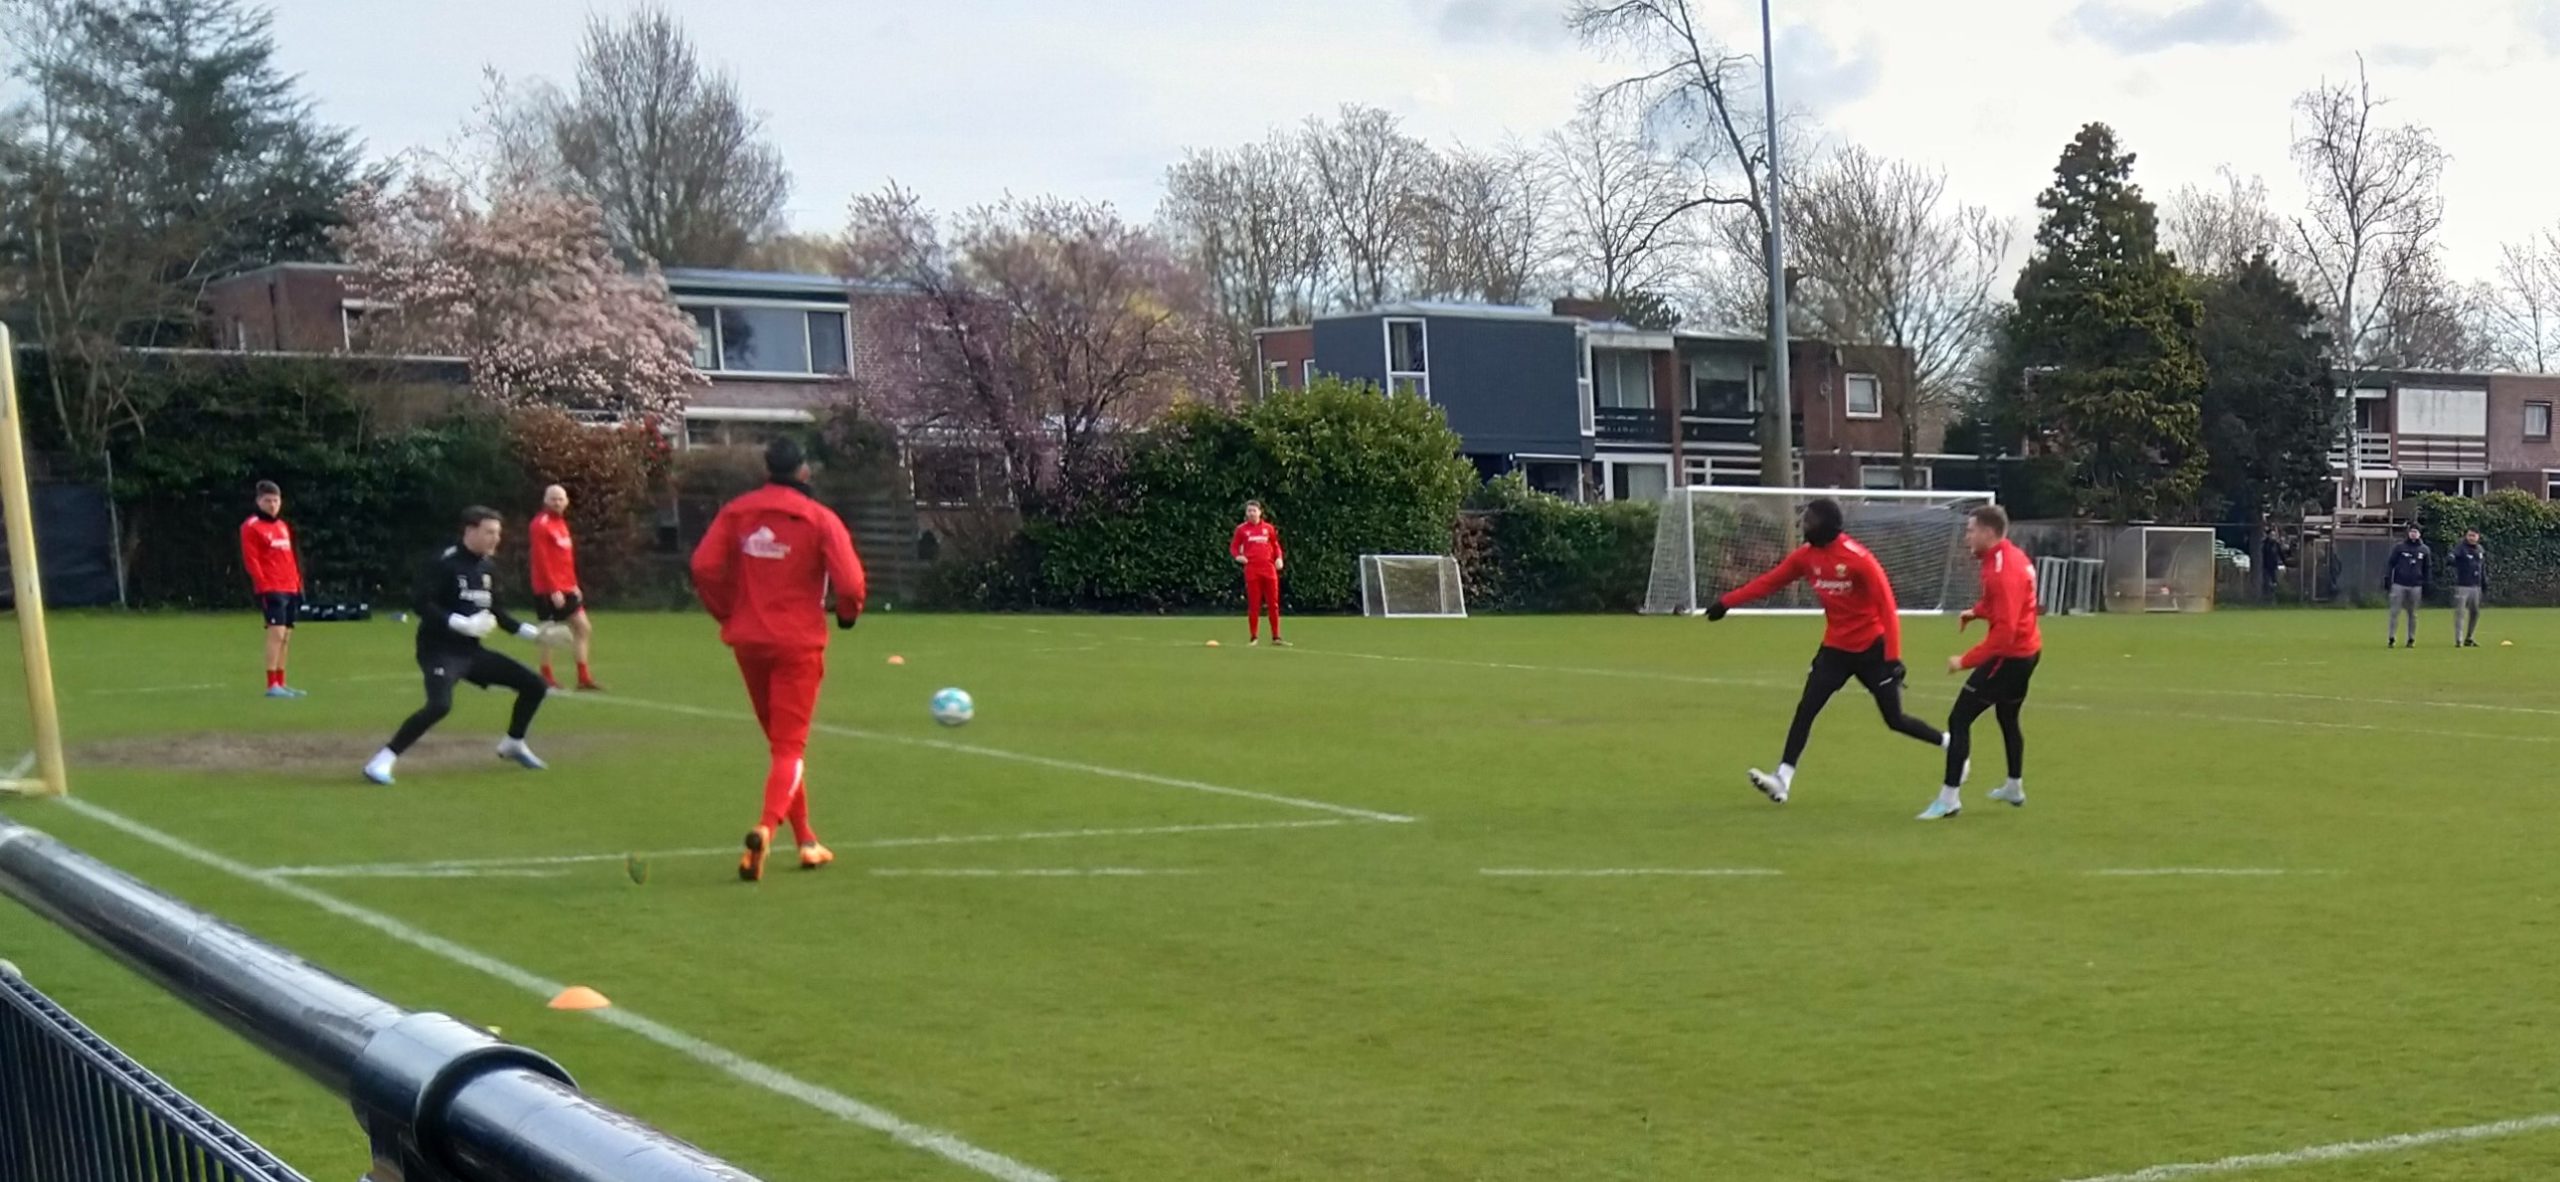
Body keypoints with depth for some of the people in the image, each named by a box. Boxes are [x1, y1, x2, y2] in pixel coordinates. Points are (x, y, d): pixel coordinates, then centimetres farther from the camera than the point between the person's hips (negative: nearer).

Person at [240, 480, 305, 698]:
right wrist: (263, 586, -17)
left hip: (289, 589, 8)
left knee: (286, 636, 11)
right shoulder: (251, 527, -4)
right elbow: (250, 560, -10)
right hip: (271, 590, -8)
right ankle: (272, 686, -19)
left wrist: (298, 584, 17)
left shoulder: (283, 526, 20)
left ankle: (280, 683, 19)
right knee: (276, 632, -17)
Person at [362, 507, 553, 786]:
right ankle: (382, 761, -24)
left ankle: (513, 745, 32)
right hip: (440, 650, -8)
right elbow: (419, 601, -23)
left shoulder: (485, 567, 10)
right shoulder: (444, 563, -15)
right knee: (440, 705, -34)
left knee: (534, 685, 9)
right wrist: (462, 623, -28)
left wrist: (533, 634, 18)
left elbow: (494, 612, 21)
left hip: (471, 650, 8)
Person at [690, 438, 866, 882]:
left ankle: (806, 841, 24)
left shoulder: (736, 512, 1)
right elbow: (850, 583, -16)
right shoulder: (820, 519, -9)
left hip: (749, 641, 4)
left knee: (781, 742, 18)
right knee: (790, 748, 1)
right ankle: (766, 828, -24)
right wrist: (847, 614, 5)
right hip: (798, 644, -4)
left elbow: (704, 566, -8)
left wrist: (728, 613, 6)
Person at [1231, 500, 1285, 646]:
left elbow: (1276, 546, 17)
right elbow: (1233, 547, 9)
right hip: (1252, 571, -2)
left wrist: (1279, 558, -1)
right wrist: (1237, 556, -11)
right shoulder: (1241, 529, 6)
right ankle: (1253, 637, 6)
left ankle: (1276, 638, 8)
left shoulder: (1269, 528, 10)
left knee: (1273, 604, 3)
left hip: (1269, 569, 2)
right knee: (1253, 605, -1)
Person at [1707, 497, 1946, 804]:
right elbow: (1769, 582, 4)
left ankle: (1951, 745, 25)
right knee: (1805, 709, -8)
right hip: (1835, 648, 5)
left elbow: (1887, 607, -21)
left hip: (1871, 649, -5)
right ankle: (1782, 779, -10)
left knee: (1894, 719, 2)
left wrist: (1893, 657, -24)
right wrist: (1727, 602, 0)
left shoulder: (1858, 559, -22)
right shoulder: (1807, 555, -3)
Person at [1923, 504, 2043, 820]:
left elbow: (2004, 632, -30)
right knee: (2007, 718, 27)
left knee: (1959, 719, -9)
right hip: (2026, 651, 10)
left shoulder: (2002, 571, -25)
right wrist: (1976, 611, 11)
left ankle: (1950, 799, -10)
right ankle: (2015, 788, 41)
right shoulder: (2013, 557, 6)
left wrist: (1965, 660, -27)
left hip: (2009, 655, -10)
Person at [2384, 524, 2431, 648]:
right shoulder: (2399, 547, 4)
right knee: (2395, 612, -4)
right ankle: (2392, 638, -1)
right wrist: (2387, 580, -3)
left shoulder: (2425, 550, 8)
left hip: (2416, 587, 1)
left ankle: (2412, 639, 12)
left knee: (2413, 614, 6)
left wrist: (2426, 586, 9)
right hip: (2399, 585, -1)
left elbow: (2428, 568, 13)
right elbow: (2391, 564, 4)